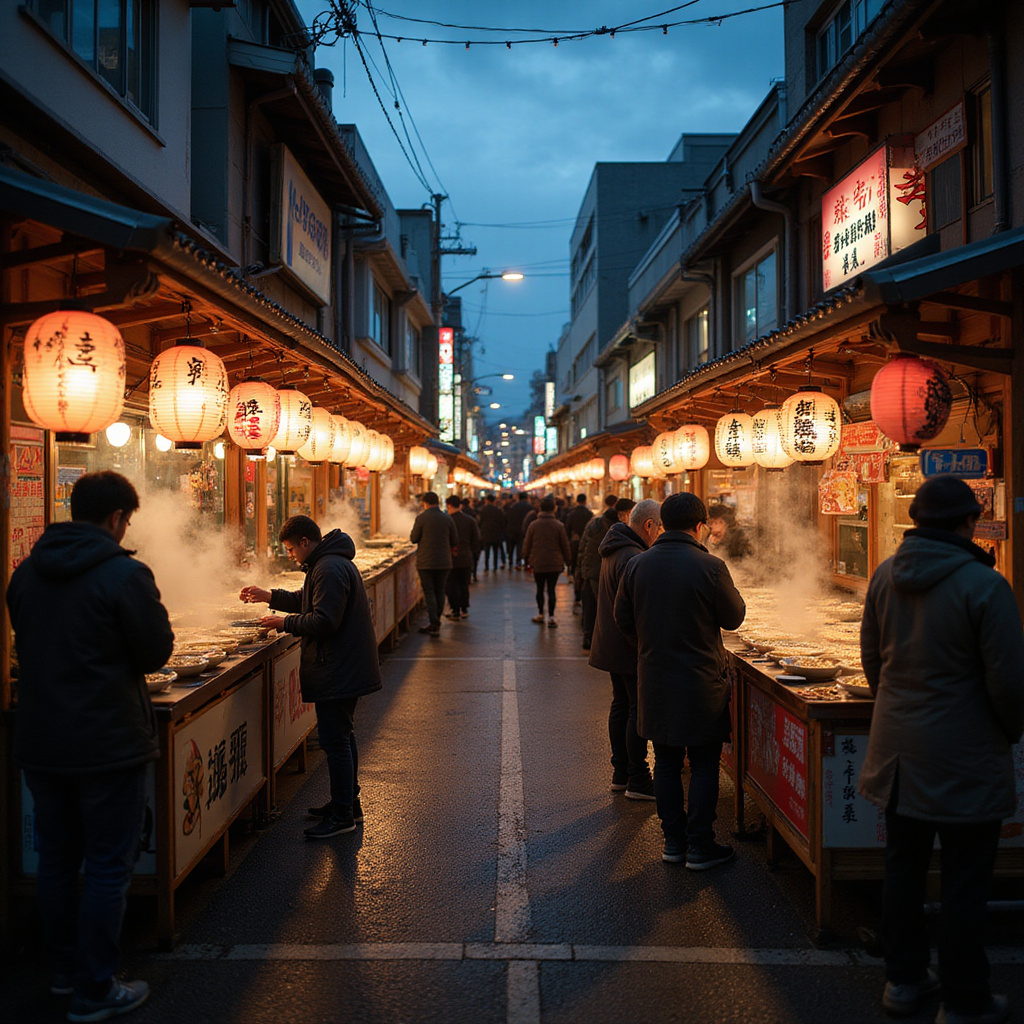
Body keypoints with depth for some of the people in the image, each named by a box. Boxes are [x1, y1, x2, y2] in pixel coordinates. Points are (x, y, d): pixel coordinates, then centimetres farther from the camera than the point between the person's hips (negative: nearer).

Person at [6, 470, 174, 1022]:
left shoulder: (25, 572, 3)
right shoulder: (126, 575, -18)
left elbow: (28, 642, 14)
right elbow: (156, 651, -13)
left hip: (39, 743, 7)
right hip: (107, 744, -7)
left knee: (56, 858, 19)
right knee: (107, 866, 5)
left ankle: (66, 970, 34)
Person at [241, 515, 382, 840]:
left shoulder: (329, 569, -20)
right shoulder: (332, 563, 15)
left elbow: (324, 621, -25)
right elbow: (308, 602, 25)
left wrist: (285, 623, -14)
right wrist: (269, 596, 18)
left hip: (336, 672, -11)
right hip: (348, 667, 11)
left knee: (334, 740, -5)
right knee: (342, 735, 18)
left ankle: (342, 815, 2)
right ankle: (348, 802, 29)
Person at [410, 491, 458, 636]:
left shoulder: (421, 518, -9)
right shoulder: (447, 519, 1)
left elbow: (413, 538, -4)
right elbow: (455, 542, 5)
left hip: (425, 562, -3)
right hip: (444, 562, 3)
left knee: (429, 592, -1)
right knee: (440, 592, 12)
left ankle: (434, 625, -8)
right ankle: (435, 623, 19)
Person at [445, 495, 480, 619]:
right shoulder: (470, 520, 3)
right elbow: (476, 541, 7)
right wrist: (475, 557, 15)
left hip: (451, 559, -5)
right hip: (467, 559, 5)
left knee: (451, 586, 5)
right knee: (464, 586, 14)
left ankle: (455, 611, 5)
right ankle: (464, 609, 19)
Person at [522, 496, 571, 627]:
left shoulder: (534, 525, -5)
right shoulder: (558, 526, -6)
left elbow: (527, 544, 2)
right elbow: (565, 545, 0)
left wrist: (526, 558, 16)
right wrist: (566, 560, 14)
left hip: (538, 563, 1)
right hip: (555, 564, 0)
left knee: (540, 589, 12)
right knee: (551, 589, 3)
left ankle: (540, 615, 21)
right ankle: (551, 617, -1)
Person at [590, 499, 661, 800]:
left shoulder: (614, 550, 11)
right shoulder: (633, 558, -22)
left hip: (613, 646, 10)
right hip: (630, 649, -10)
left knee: (621, 706, 16)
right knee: (639, 711, -2)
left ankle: (620, 774, 25)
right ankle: (637, 781, 4)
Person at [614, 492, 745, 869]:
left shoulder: (636, 565, -2)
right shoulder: (710, 567, -15)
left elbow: (623, 620, 5)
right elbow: (734, 617, -3)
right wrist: (728, 589, 14)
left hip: (654, 679, 4)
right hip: (701, 682, -4)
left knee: (666, 762, 14)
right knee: (704, 765, 8)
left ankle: (673, 840, 22)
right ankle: (700, 846, 13)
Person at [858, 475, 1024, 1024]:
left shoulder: (885, 575, -1)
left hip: (898, 748, 6)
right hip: (964, 760, -6)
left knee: (903, 866, 17)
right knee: (964, 882, 7)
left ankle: (904, 978, 31)